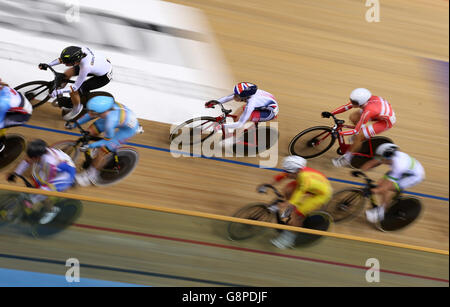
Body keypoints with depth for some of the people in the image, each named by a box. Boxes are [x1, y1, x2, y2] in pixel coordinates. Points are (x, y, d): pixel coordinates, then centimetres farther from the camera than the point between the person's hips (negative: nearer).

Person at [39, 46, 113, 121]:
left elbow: (76, 87, -29)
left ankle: (77, 108, 18)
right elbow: (62, 58, -3)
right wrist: (47, 65, -9)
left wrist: (58, 92, -30)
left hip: (104, 76, -7)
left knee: (73, 91, -12)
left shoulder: (86, 67, -41)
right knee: (67, 73, 6)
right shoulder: (80, 50, -24)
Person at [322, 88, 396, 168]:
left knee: (358, 137, -12)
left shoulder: (368, 111, -39)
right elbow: (347, 106, -6)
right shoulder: (362, 99, -21)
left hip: (385, 122, -7)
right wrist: (330, 113, -8)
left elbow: (356, 131, -32)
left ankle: (347, 158, 8)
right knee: (353, 117, 1)